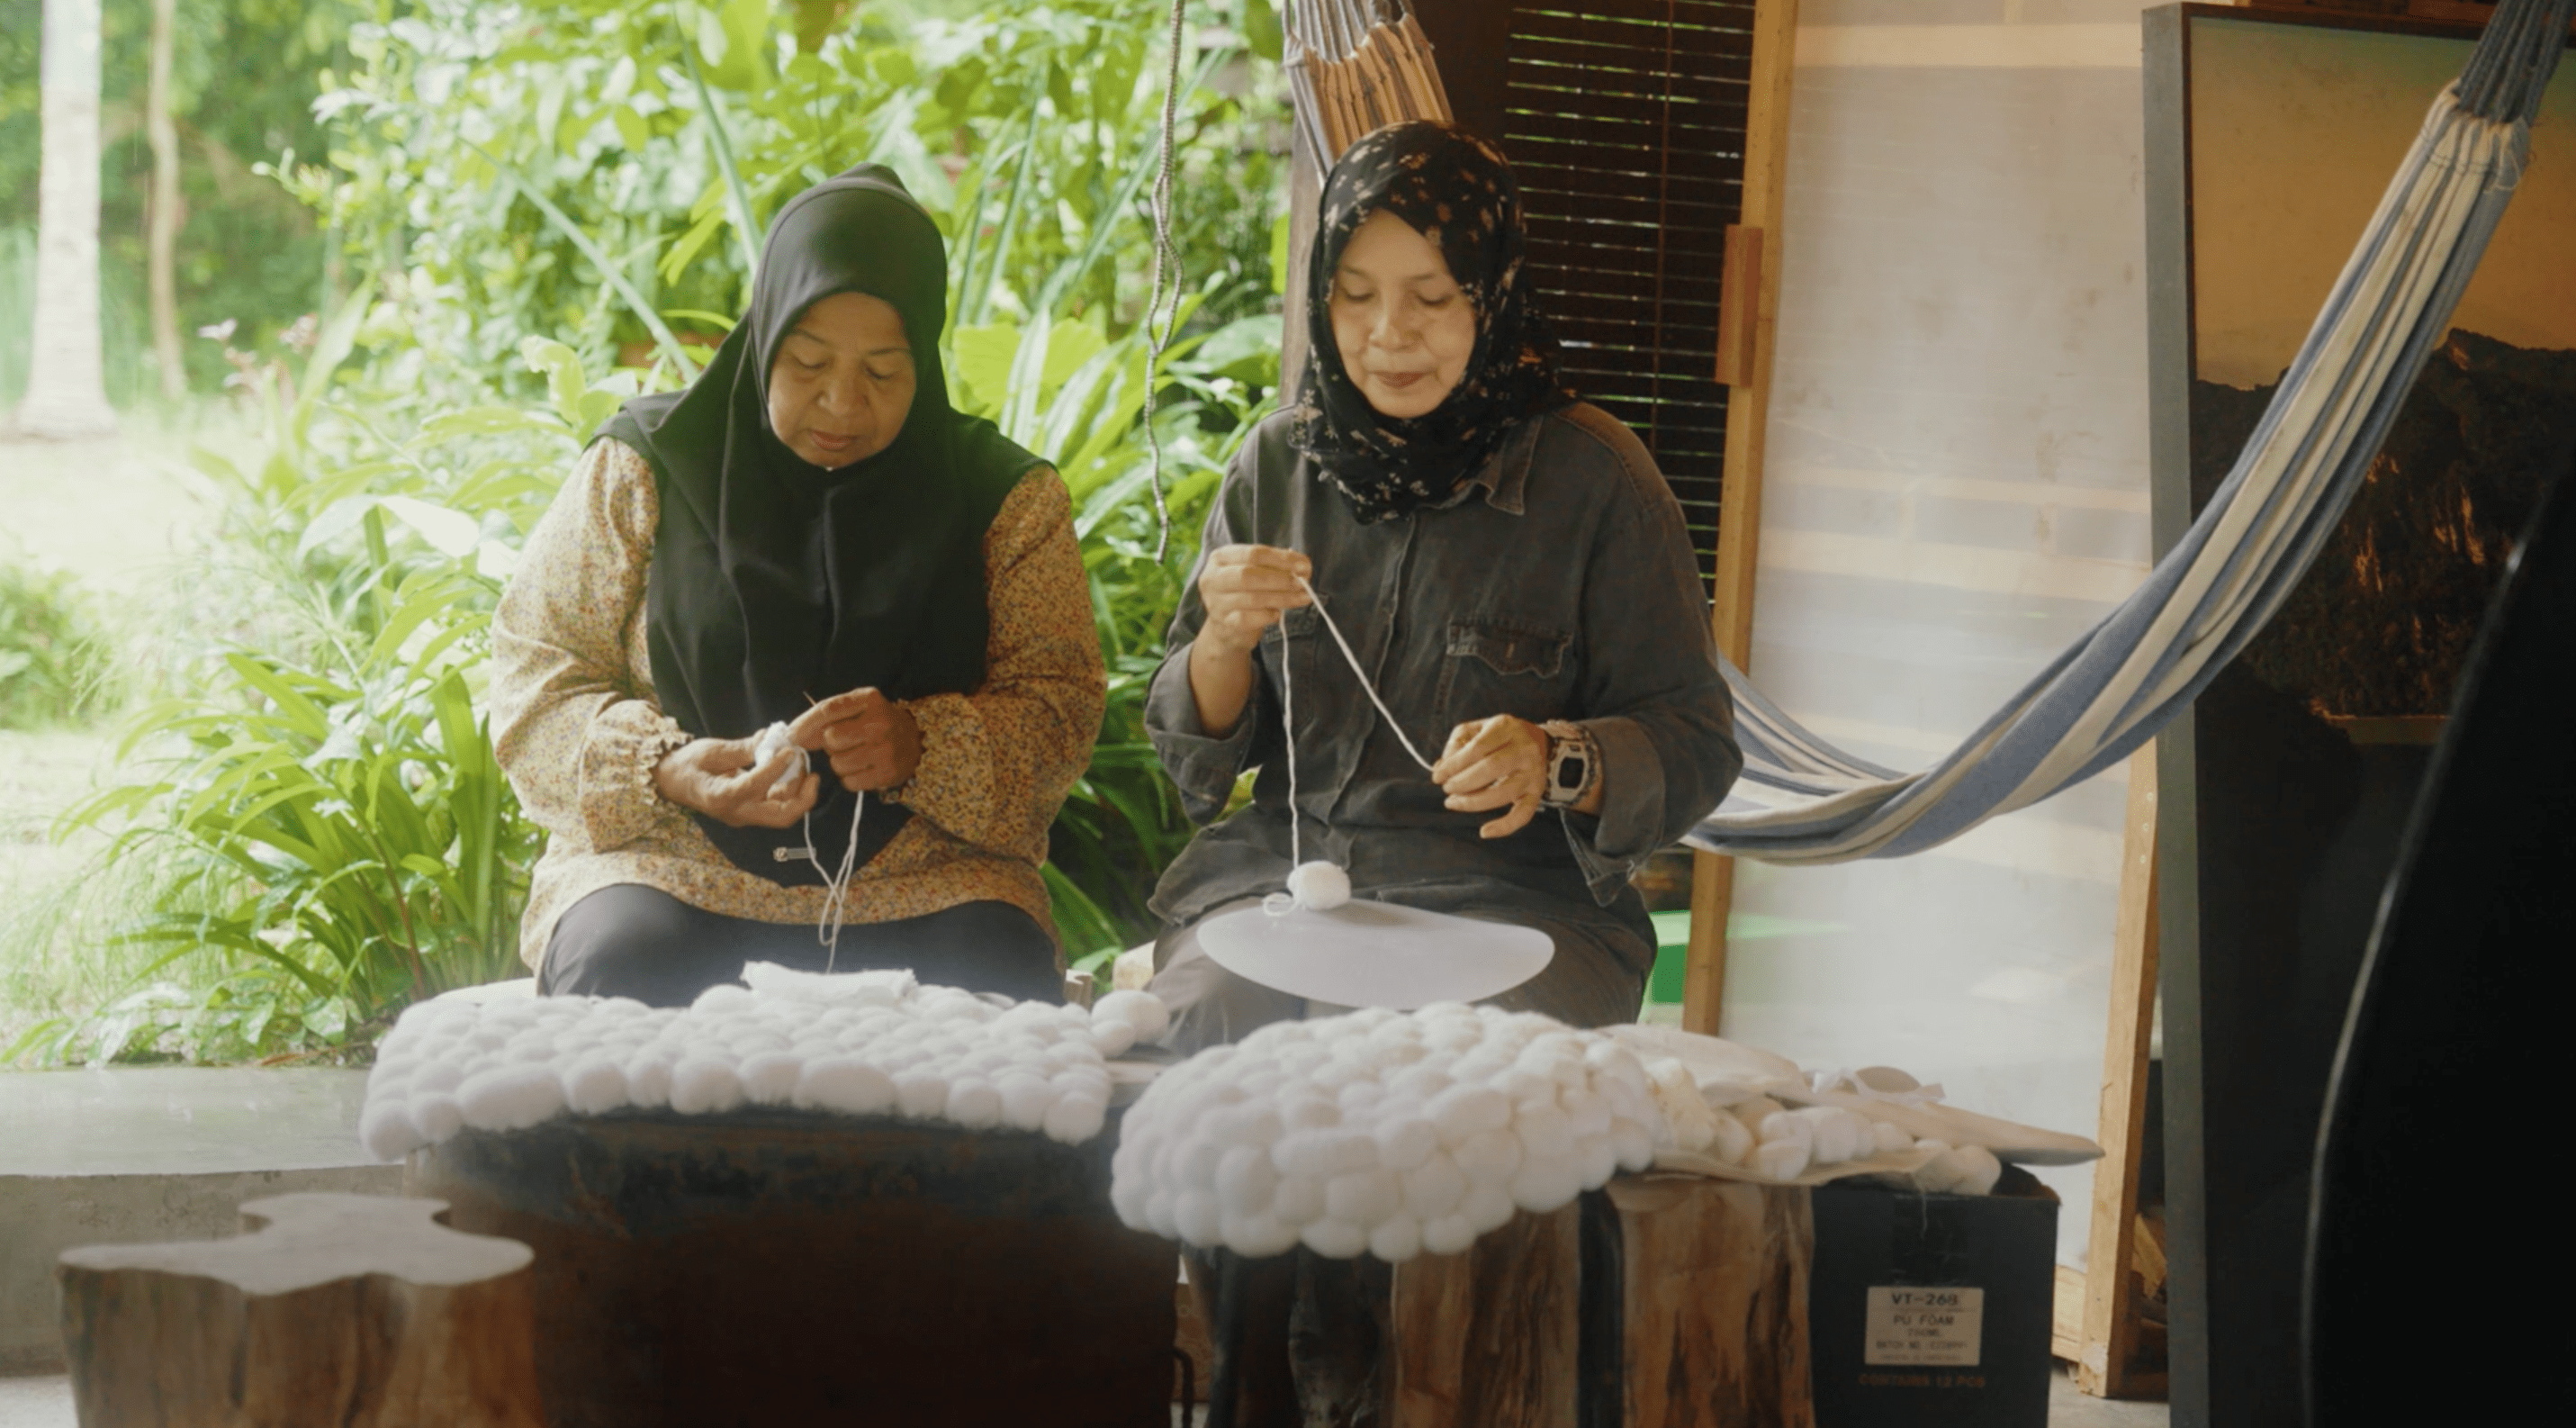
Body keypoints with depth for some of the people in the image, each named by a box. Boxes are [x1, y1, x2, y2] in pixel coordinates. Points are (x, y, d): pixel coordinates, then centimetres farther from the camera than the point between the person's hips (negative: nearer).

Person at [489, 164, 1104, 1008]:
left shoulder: (1003, 498, 6)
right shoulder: (643, 471, 4)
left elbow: (1060, 707, 3)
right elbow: (535, 678, 4)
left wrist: (921, 747, -19)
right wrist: (666, 770, -17)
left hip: (922, 883, 0)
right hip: (674, 867, 0)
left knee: (1003, 996, -32)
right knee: (618, 972, -34)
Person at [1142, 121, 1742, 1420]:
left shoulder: (1593, 475, 0)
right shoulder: (1279, 464, 10)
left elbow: (1695, 748, 2)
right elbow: (1191, 759, 13)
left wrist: (1558, 764, -19)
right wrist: (1226, 639, -9)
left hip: (1512, 898, -2)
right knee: (1215, 1030, -29)